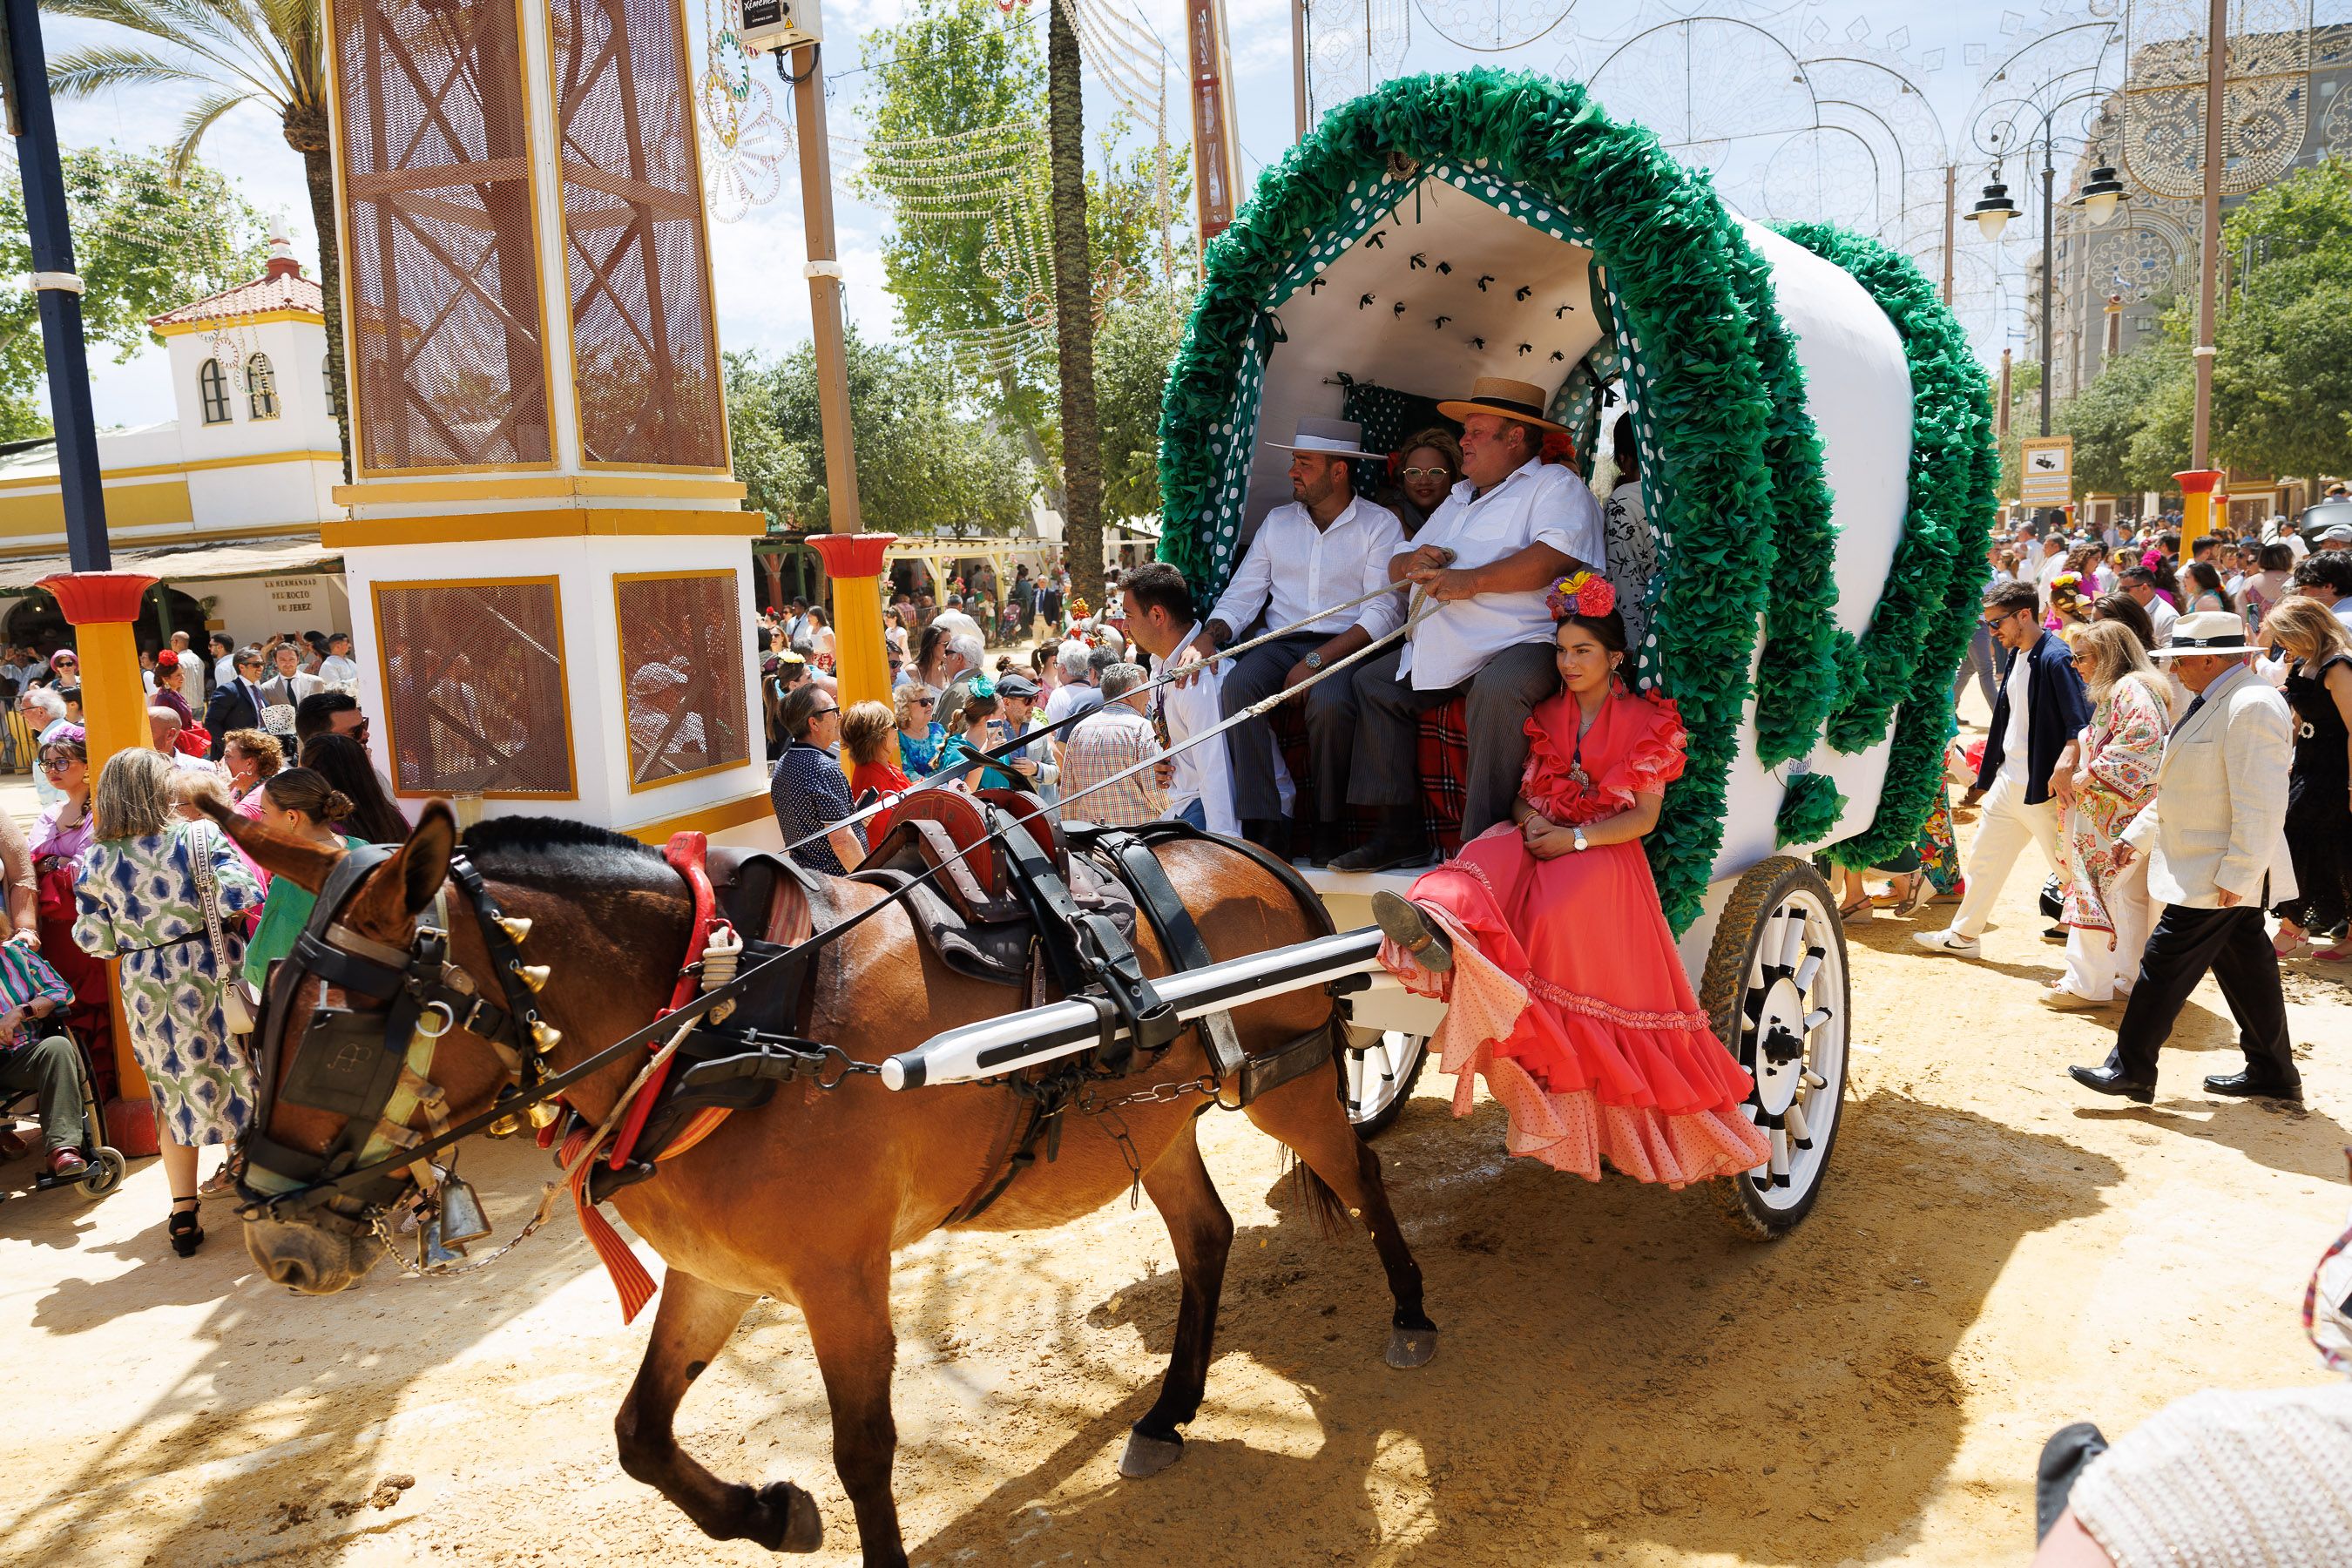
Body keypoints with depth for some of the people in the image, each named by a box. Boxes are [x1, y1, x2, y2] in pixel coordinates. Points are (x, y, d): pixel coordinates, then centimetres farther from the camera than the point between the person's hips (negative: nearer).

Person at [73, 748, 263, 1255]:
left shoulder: (96, 860, -2)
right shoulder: (199, 836, -10)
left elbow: (94, 941, 0)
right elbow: (239, 897, -20)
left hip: (146, 990, 3)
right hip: (212, 979, -2)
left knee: (173, 1095, 14)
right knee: (241, 1079, 12)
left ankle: (183, 1216, 17)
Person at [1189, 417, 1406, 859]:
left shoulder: (1380, 525, 2)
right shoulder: (1277, 521, 17)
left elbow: (1383, 614, -8)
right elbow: (1242, 594, 13)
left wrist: (1316, 660, -19)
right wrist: (1208, 636, -9)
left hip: (1345, 647, -4)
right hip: (1281, 643, 4)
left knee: (1329, 703, -37)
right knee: (1236, 684, -28)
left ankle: (1328, 827, -17)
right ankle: (1265, 826, -28)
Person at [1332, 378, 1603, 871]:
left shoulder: (1554, 484, 0)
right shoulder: (1461, 497, 26)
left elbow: (1558, 556, -22)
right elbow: (1396, 566, 29)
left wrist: (1470, 580, -26)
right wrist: (1414, 562, 3)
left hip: (1522, 645, -9)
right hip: (1439, 652, 9)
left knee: (1498, 689, -37)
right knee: (1372, 683, 4)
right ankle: (1400, 834, 3)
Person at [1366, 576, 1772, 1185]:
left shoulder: (1647, 723, 5)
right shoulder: (1546, 714, 18)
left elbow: (1644, 818, -2)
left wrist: (1576, 838, -15)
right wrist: (1528, 818, -8)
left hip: (1604, 853, -2)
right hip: (1539, 837, 2)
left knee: (1554, 910, -36)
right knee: (1486, 860, -34)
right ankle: (1433, 930, -65)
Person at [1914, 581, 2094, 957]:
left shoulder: (2054, 659, -18)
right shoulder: (2016, 655, 9)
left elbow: (2081, 728, -24)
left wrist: (2064, 773, -33)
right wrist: (1985, 779, 21)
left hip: (2043, 789, -9)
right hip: (2007, 782, 9)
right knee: (1984, 857, 17)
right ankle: (1963, 936, 30)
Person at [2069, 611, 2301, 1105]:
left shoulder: (2252, 706, -20)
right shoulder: (2214, 701, 13)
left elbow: (2262, 805, -24)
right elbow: (2179, 787, 21)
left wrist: (2238, 875, -25)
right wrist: (2137, 836, 18)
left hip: (2214, 875, -10)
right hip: (2215, 874, 10)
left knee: (2165, 965, -5)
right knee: (2245, 967, 16)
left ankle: (2130, 1069, 2)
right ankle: (2272, 1073, 26)